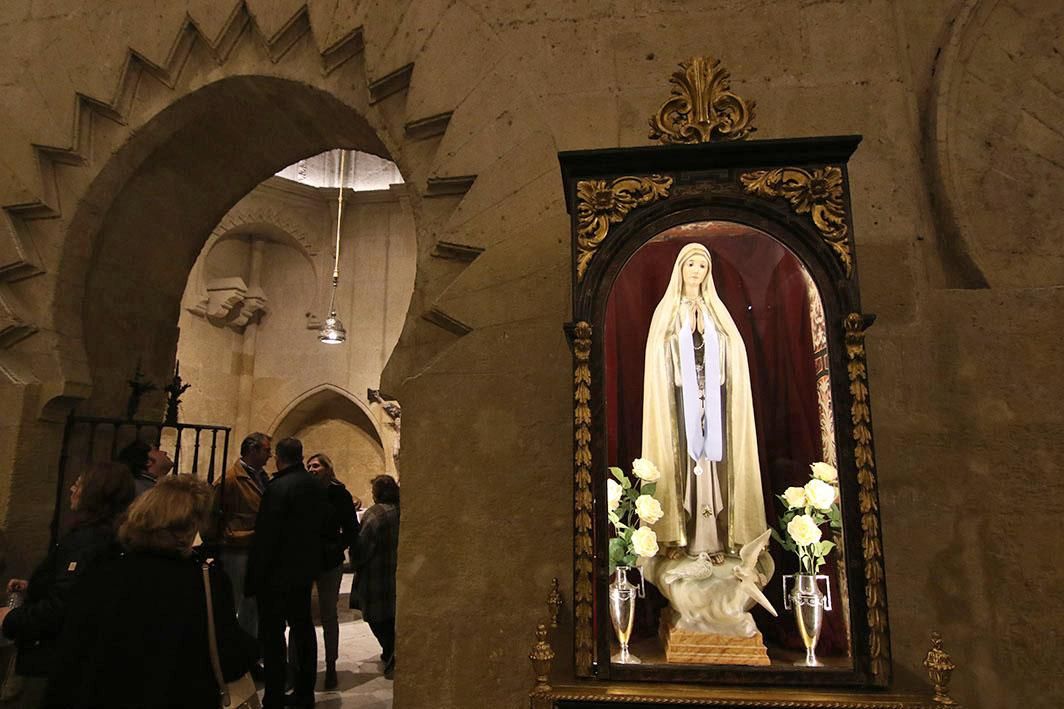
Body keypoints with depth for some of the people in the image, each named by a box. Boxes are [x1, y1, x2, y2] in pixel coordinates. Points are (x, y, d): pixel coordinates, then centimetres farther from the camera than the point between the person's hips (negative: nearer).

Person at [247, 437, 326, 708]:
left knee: (272, 634, 2)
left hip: (278, 573, -7)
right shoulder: (315, 485, 3)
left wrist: (254, 578, -11)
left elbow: (265, 537, -18)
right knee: (303, 627, 15)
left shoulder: (277, 488, -18)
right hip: (306, 569, 7)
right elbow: (323, 526, 11)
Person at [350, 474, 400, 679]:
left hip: (377, 576, -6)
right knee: (392, 614, 19)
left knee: (377, 616, 7)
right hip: (398, 574, 6)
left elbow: (363, 545, -15)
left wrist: (355, 563, 3)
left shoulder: (374, 513, -17)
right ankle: (391, 653, 27)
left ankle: (392, 655, 4)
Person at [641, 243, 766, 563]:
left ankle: (714, 538, 4)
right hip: (681, 396, -2)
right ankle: (679, 536, 3)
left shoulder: (716, 311, 12)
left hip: (712, 397, 2)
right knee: (683, 459, -3)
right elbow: (659, 360, 1)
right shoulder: (667, 311, 6)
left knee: (712, 460, 0)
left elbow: (733, 355, 9)